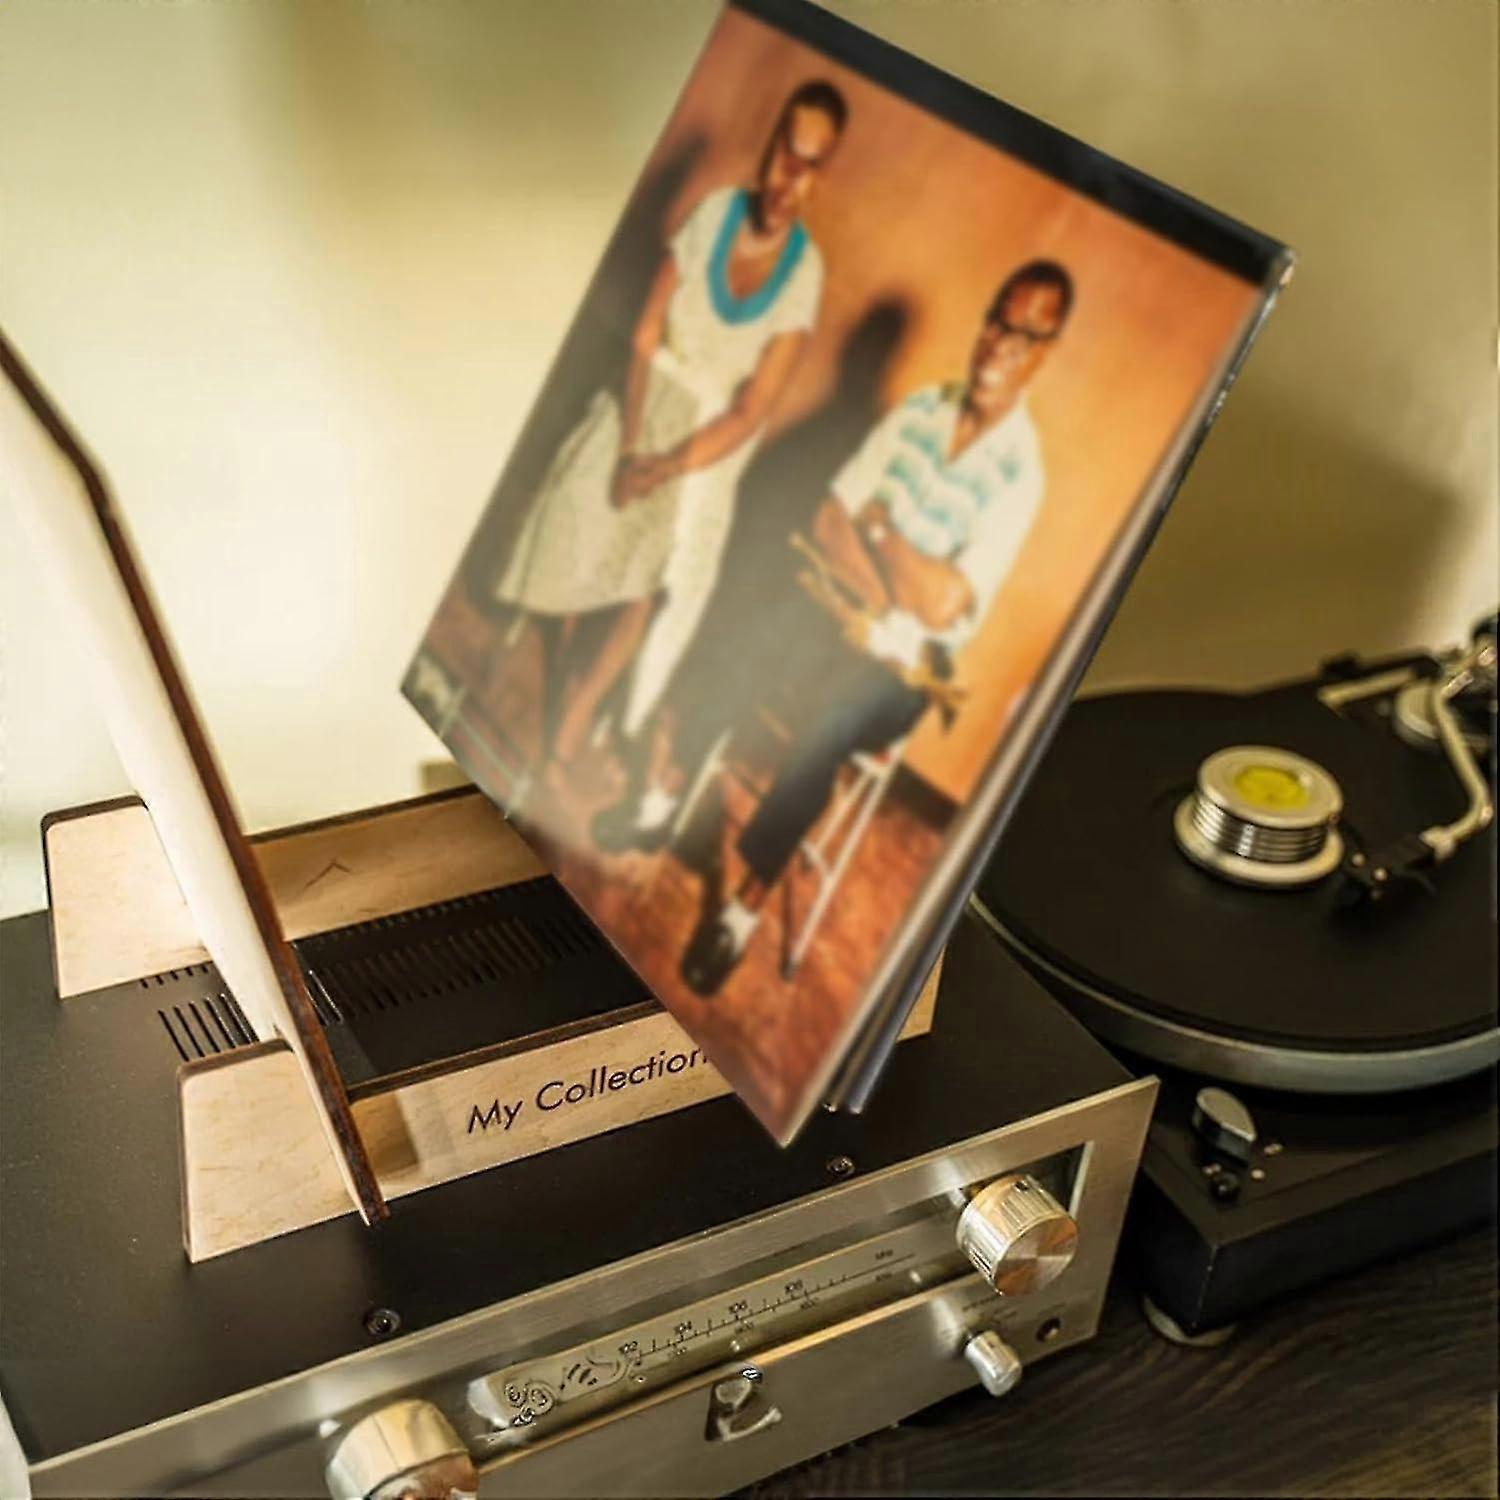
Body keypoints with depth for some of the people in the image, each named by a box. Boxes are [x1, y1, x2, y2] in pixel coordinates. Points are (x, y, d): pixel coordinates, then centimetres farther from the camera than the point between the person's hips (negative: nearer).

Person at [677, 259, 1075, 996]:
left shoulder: (1021, 471, -12)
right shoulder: (918, 410, 3)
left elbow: (942, 604, -20)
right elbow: (830, 518, -1)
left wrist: (874, 527, -9)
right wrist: (881, 593, -17)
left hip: (903, 668, -5)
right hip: (839, 619, 5)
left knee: (829, 722, -33)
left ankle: (748, 899, -16)